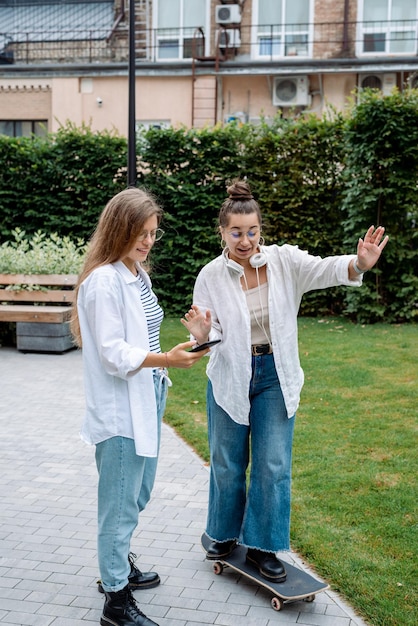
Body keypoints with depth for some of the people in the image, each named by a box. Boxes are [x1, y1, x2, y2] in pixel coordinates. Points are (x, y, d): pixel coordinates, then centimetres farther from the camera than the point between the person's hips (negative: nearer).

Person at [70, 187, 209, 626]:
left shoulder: (138, 274, 10)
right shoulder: (103, 281, -18)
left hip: (147, 399, 9)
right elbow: (113, 353, -21)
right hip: (120, 408, -9)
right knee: (120, 503, 2)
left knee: (137, 496, 22)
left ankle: (118, 566, 41)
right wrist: (167, 359, -29)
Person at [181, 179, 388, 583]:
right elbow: (210, 333, -7)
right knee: (227, 462, 14)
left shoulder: (284, 261, -10)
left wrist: (359, 263, -47)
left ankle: (262, 546, 21)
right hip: (230, 378, 0)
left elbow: (323, 269, -27)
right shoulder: (211, 276, -9)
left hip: (275, 376, 0)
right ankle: (225, 534, 37)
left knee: (273, 465, 4)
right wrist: (202, 335, -31)